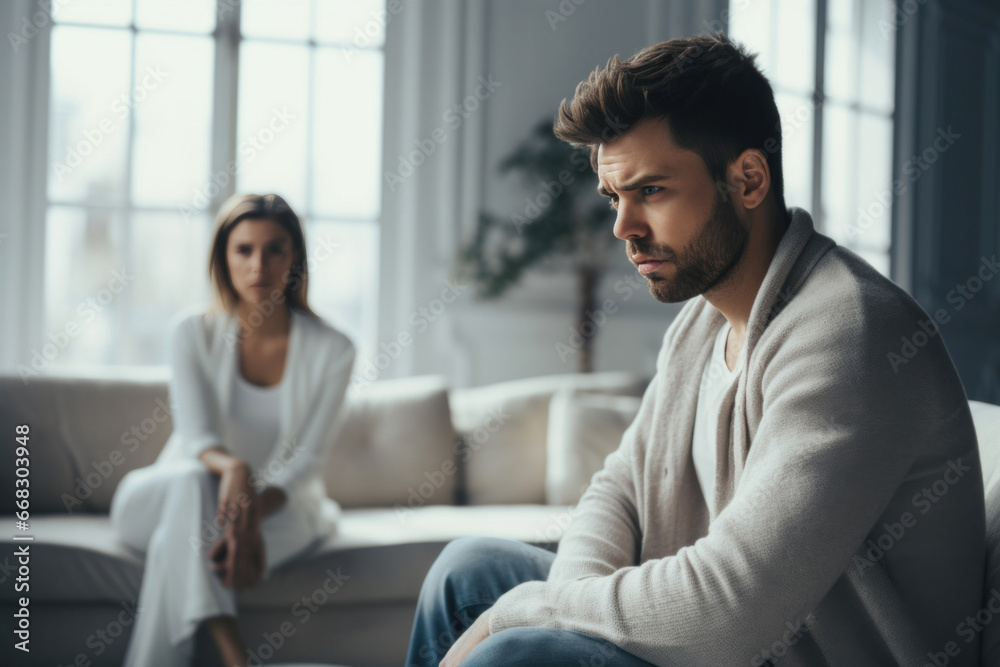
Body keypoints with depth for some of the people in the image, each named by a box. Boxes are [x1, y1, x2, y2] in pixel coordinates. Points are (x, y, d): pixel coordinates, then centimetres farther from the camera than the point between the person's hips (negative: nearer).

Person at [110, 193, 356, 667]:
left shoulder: (331, 351, -8)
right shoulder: (194, 332, -6)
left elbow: (306, 459, -13)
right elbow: (196, 436, -17)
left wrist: (254, 511, -34)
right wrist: (232, 467, -42)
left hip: (281, 507, -1)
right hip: (168, 499, 1)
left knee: (175, 545, -34)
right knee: (190, 480, -38)